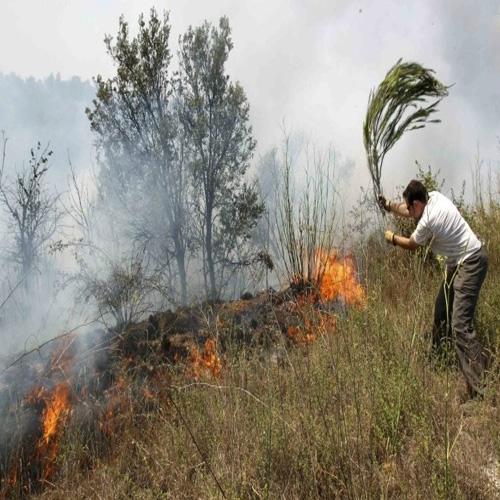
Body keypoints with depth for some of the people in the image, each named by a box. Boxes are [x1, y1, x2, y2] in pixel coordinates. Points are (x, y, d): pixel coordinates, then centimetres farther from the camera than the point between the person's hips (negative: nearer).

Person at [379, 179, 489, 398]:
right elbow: (413, 213, 22)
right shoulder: (434, 196, 1)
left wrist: (392, 238, 15)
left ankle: (482, 386, -17)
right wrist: (389, 205, 25)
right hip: (459, 262, 11)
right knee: (441, 310, 21)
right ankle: (436, 355, 38)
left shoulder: (428, 221, -23)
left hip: (470, 263, -11)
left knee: (460, 326, -17)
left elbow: (411, 244, -3)